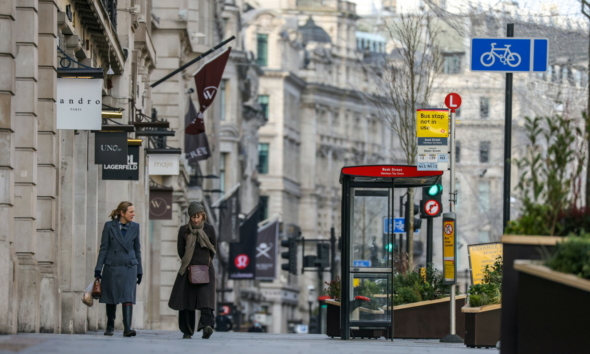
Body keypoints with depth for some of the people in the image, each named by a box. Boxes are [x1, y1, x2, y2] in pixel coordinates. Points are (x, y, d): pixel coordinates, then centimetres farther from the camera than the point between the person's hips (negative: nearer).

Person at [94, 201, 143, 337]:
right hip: (112, 267, -1)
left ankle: (127, 328, -18)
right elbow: (103, 248, 0)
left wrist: (139, 271, 12)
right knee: (111, 299, 6)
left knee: (128, 298, -12)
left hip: (129, 267, 1)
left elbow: (137, 249, 12)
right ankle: (110, 327, 21)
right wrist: (98, 269, -4)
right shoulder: (109, 226, -1)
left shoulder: (135, 227, 6)